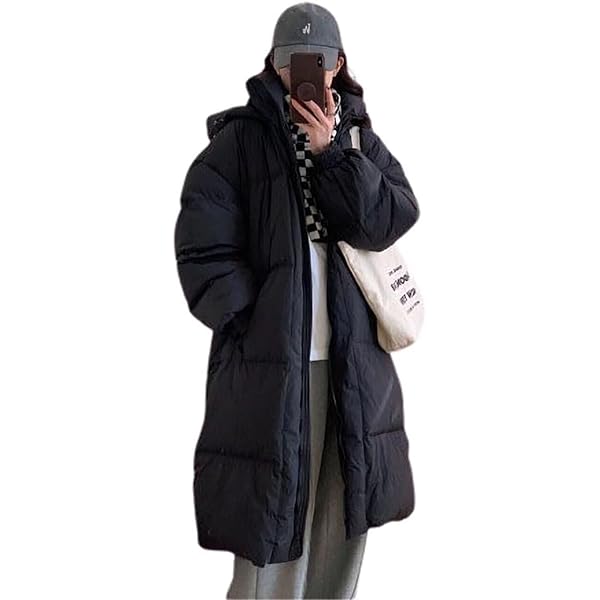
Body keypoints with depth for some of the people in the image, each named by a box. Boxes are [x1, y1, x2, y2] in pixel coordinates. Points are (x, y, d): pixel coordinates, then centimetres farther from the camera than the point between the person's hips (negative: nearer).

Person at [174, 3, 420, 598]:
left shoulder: (360, 139, 12)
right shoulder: (239, 137, 0)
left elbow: (392, 220, -3)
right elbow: (203, 250, -6)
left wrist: (330, 153, -10)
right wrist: (251, 321, -11)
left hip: (357, 366, 4)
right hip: (270, 364, -4)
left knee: (342, 532, 13)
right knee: (273, 540, -2)